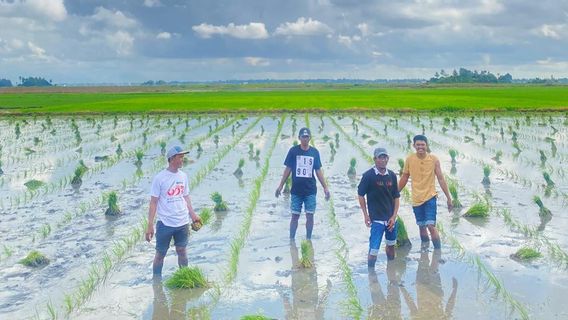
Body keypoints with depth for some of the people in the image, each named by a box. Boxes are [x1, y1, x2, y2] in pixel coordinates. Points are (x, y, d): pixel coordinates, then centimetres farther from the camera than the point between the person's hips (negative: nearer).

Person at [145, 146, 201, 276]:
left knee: (182, 251, 13)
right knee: (160, 254, 7)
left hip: (183, 223, 4)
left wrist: (193, 215, 8)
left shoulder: (183, 176, 4)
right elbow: (153, 202, -9)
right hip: (165, 224, -4)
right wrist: (150, 226, -12)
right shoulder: (159, 178, -11)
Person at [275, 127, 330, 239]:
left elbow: (318, 171, 6)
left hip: (310, 190, 1)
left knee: (310, 216, 4)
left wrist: (325, 188, 3)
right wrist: (280, 186, 0)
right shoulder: (293, 151, -2)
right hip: (296, 190, -1)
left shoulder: (315, 152, 2)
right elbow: (288, 169, 2)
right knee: (295, 216, 4)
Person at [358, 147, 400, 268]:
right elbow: (361, 195, -3)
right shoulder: (368, 175, -11)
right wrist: (365, 215, -6)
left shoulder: (392, 175, 1)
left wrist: (394, 216, -1)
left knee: (391, 245, 19)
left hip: (391, 218, 5)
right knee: (373, 250, -9)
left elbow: (396, 197, 7)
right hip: (376, 219, -5)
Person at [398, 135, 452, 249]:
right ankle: (424, 248, 33)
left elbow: (441, 179, -3)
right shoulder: (409, 159, -2)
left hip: (430, 197, -2)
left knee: (431, 226, -13)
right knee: (422, 227, 13)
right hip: (416, 198, 3)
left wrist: (448, 197, -4)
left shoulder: (434, 159, -6)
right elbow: (404, 178, 9)